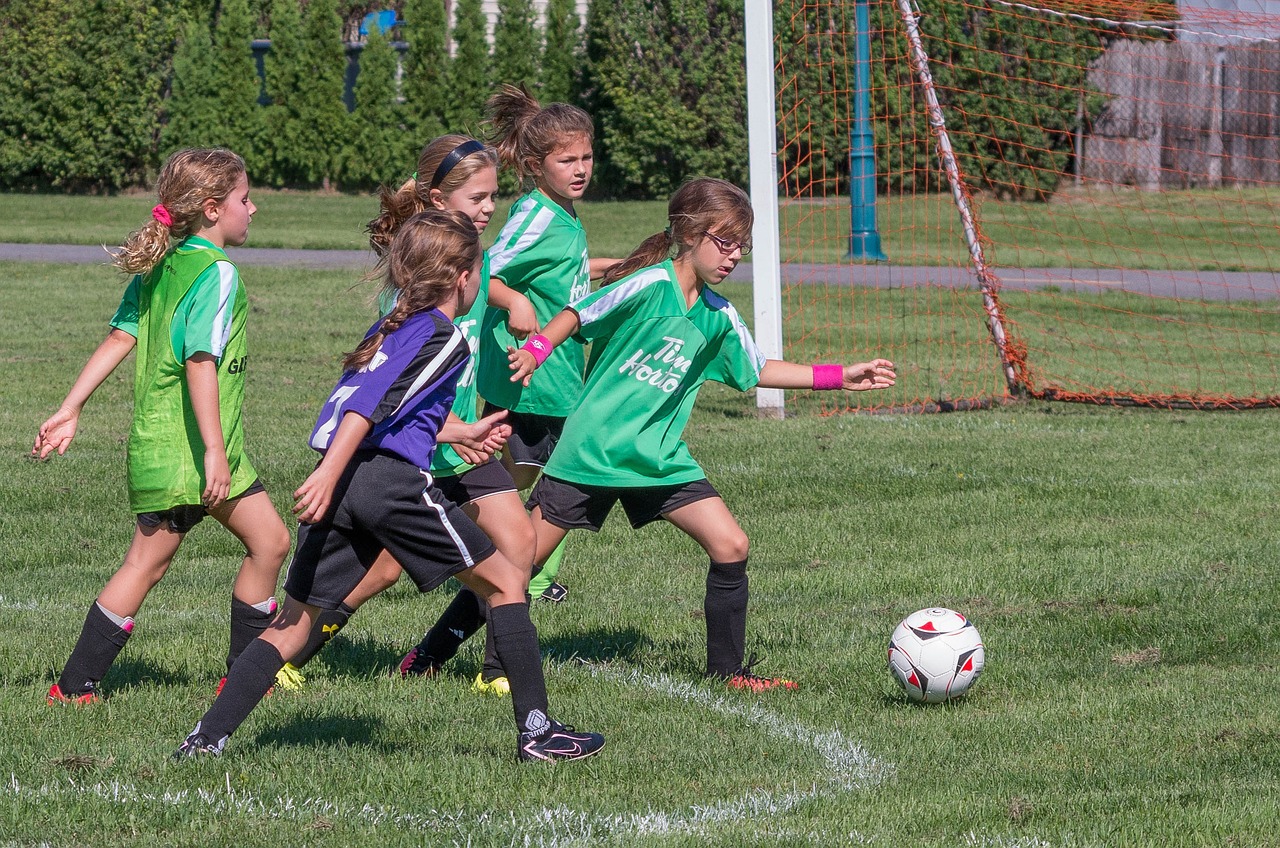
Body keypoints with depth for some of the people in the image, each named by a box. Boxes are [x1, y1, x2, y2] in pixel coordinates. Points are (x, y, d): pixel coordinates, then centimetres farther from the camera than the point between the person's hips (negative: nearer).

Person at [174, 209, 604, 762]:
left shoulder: (391, 327, 25)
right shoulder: (444, 338, -1)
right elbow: (371, 405, -14)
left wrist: (459, 432, 55)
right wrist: (329, 476, -22)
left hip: (341, 487, 7)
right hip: (394, 481, -7)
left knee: (293, 622, 9)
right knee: (505, 582, 8)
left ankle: (206, 739, -2)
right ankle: (537, 731, 6)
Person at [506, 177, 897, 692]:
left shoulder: (719, 316, 7)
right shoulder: (651, 285, -13)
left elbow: (757, 371, 18)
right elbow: (577, 317, -11)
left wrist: (838, 377, 15)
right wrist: (536, 350, -29)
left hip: (660, 457, 6)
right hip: (592, 451, -6)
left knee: (731, 547, -6)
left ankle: (728, 670, 8)